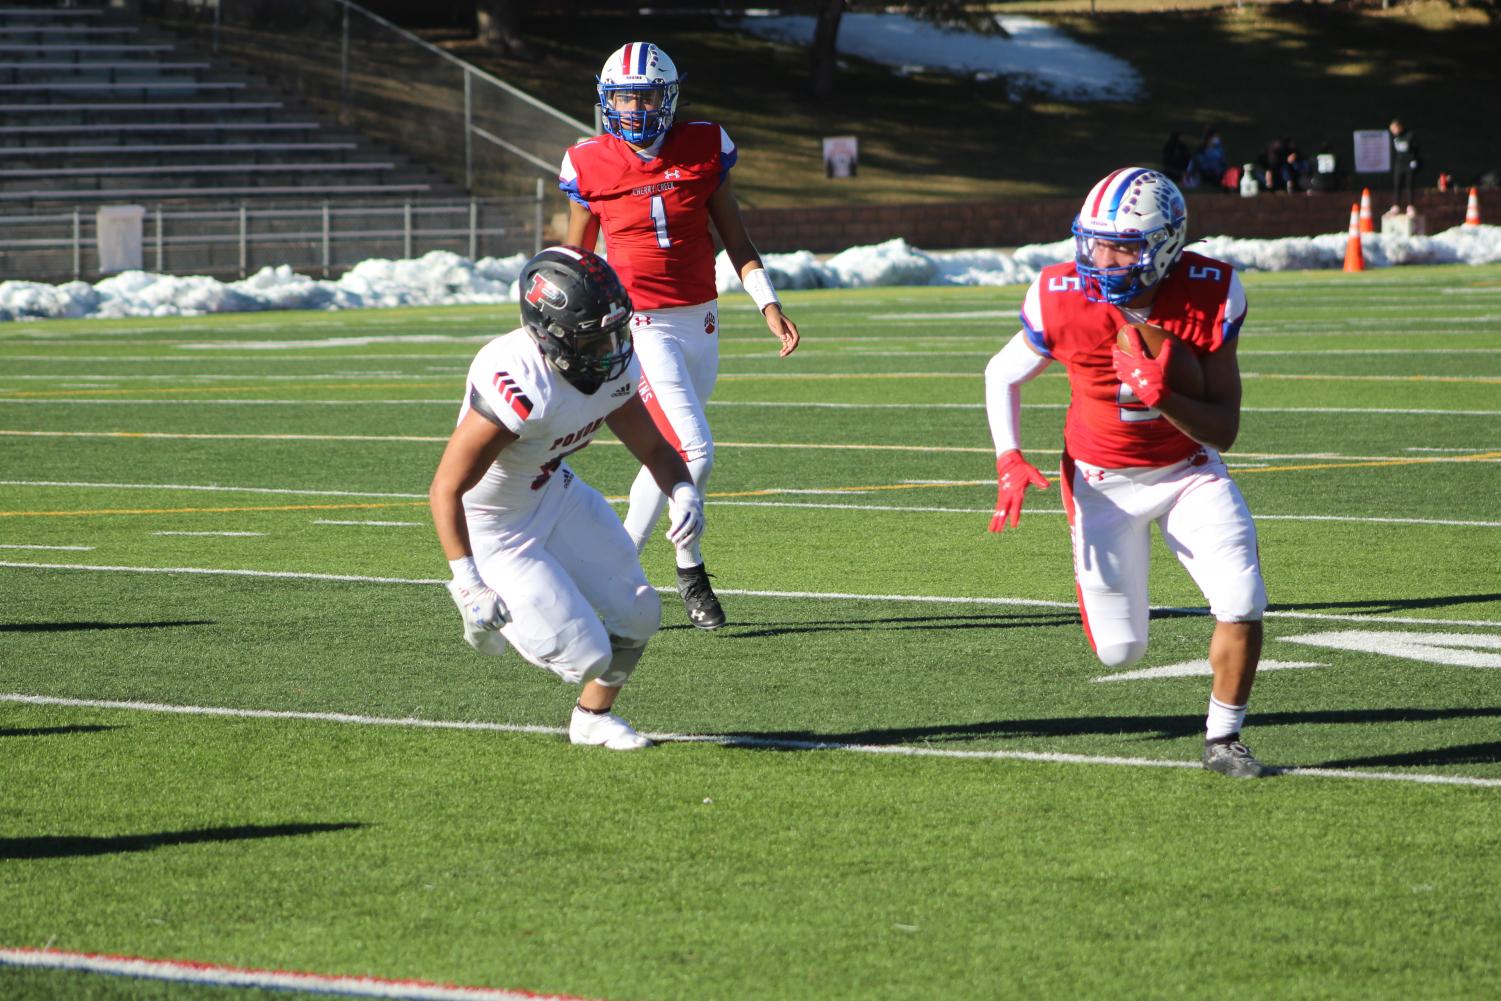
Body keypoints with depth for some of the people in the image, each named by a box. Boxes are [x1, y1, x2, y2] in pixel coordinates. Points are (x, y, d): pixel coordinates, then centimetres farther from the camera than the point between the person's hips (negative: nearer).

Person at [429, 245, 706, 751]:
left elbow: (654, 448, 2)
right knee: (587, 657, -9)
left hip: (555, 495, 8)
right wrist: (468, 585, -40)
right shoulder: (519, 386, -37)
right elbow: (445, 489, -34)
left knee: (636, 617, 6)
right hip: (495, 529, -8)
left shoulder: (611, 368, -12)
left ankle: (593, 717, 33)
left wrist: (683, 492, -21)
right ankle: (484, 606, 18)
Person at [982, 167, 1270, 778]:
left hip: (1187, 469, 0)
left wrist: (1164, 398, -38)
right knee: (1120, 650, 1)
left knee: (1243, 604, -18)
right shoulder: (1063, 299, -22)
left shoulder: (1209, 297, -22)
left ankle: (1222, 740, 7)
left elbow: (1224, 431, -19)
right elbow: (1003, 375, -1)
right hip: (1103, 480, 0)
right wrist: (1009, 459, -15)